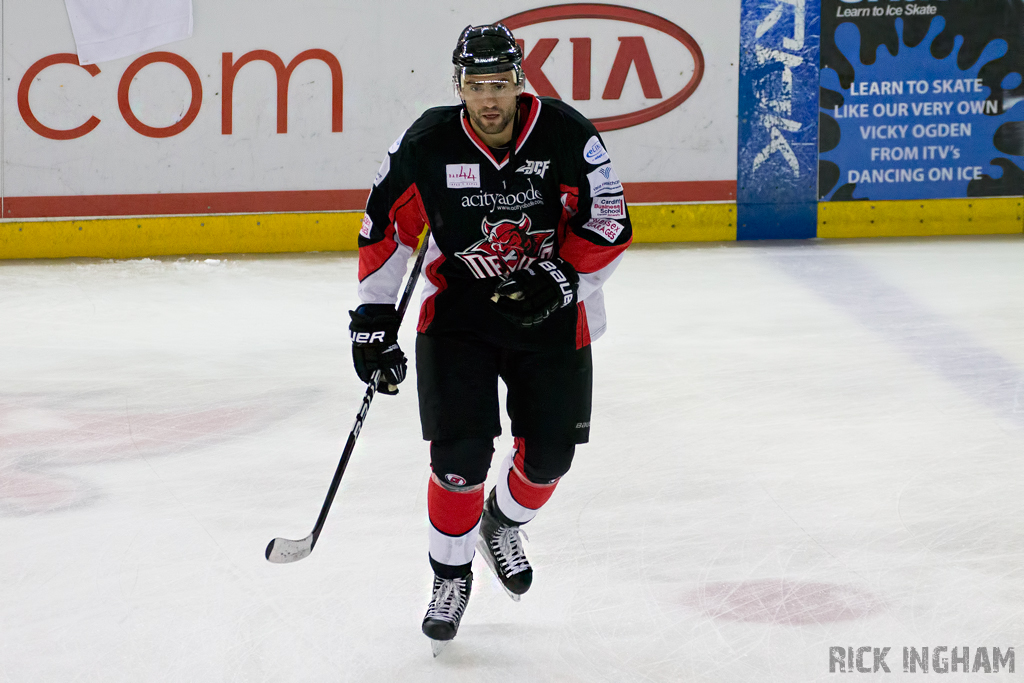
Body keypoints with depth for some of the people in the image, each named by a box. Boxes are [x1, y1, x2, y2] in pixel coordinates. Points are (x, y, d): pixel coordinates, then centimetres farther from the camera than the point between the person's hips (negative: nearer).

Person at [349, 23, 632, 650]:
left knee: (548, 453, 3)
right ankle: (451, 573, 11)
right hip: (458, 308, -1)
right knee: (461, 452, -12)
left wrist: (563, 276, -23)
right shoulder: (428, 145, -14)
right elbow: (386, 227, -1)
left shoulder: (568, 136, -15)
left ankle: (503, 524, 37)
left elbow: (611, 225, -8)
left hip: (551, 313, 1)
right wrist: (374, 317, -2)